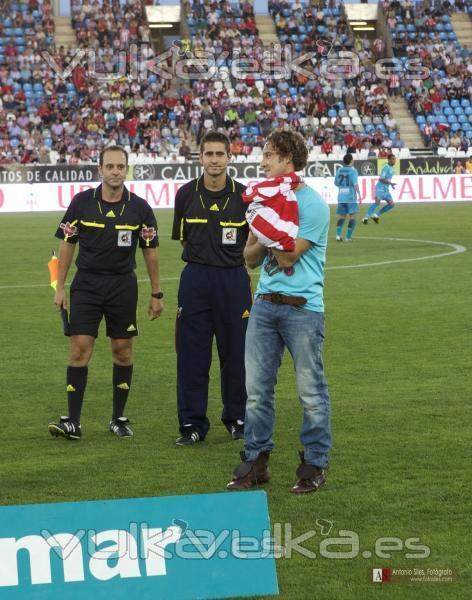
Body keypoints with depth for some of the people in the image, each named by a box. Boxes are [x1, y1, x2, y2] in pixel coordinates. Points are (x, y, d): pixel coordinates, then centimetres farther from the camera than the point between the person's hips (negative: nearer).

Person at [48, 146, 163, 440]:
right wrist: (60, 287, 2)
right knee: (80, 349, -7)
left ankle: (119, 418, 17)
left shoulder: (140, 208, -2)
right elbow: (67, 245, 4)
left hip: (123, 285, 1)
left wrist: (157, 294, 4)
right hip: (86, 283, -1)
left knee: (123, 351, 5)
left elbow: (150, 251, 5)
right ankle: (73, 421, -5)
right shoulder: (82, 202, -3)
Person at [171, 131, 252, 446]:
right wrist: (204, 258, 12)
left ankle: (237, 419, 19)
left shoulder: (243, 196, -2)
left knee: (235, 352, 5)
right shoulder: (186, 194, 2)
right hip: (195, 279, 1)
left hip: (234, 280, -1)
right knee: (192, 353, 1)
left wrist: (231, 261, 7)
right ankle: (193, 423, 8)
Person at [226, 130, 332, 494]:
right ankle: (256, 461, 14)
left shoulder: (312, 204, -9)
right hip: (265, 303, 7)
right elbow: (250, 257, 14)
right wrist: (266, 239, -6)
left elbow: (288, 255, -16)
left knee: (311, 390, 1)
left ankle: (315, 464, 10)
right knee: (256, 388, 6)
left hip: (302, 307, -7)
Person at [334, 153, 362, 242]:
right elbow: (355, 183, -17)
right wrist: (359, 195, -15)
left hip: (341, 197, 5)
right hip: (351, 197, -5)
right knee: (352, 216, 3)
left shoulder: (339, 170, 8)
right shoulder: (353, 170, -7)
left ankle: (338, 234, -5)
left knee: (342, 216, 12)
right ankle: (348, 236, -3)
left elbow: (336, 183, 14)